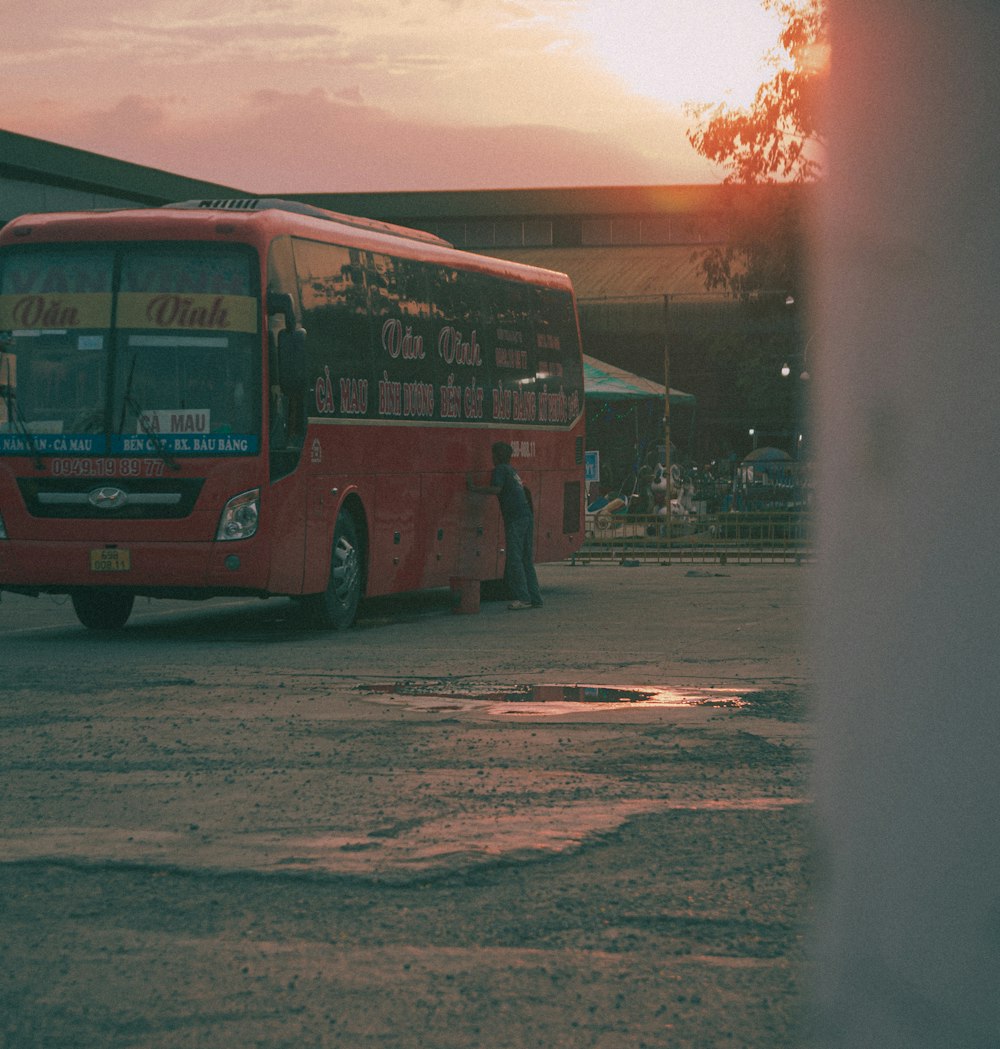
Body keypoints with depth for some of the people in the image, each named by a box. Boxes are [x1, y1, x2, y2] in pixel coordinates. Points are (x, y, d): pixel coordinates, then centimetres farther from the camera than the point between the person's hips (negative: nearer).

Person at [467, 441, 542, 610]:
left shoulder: (500, 469, -2)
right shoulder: (512, 470, 24)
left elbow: (496, 489, -17)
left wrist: (474, 488, -12)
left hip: (515, 518, -9)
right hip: (527, 515, 9)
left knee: (514, 558, -8)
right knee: (526, 560, 11)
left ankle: (522, 597, -13)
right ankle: (534, 598, 11)